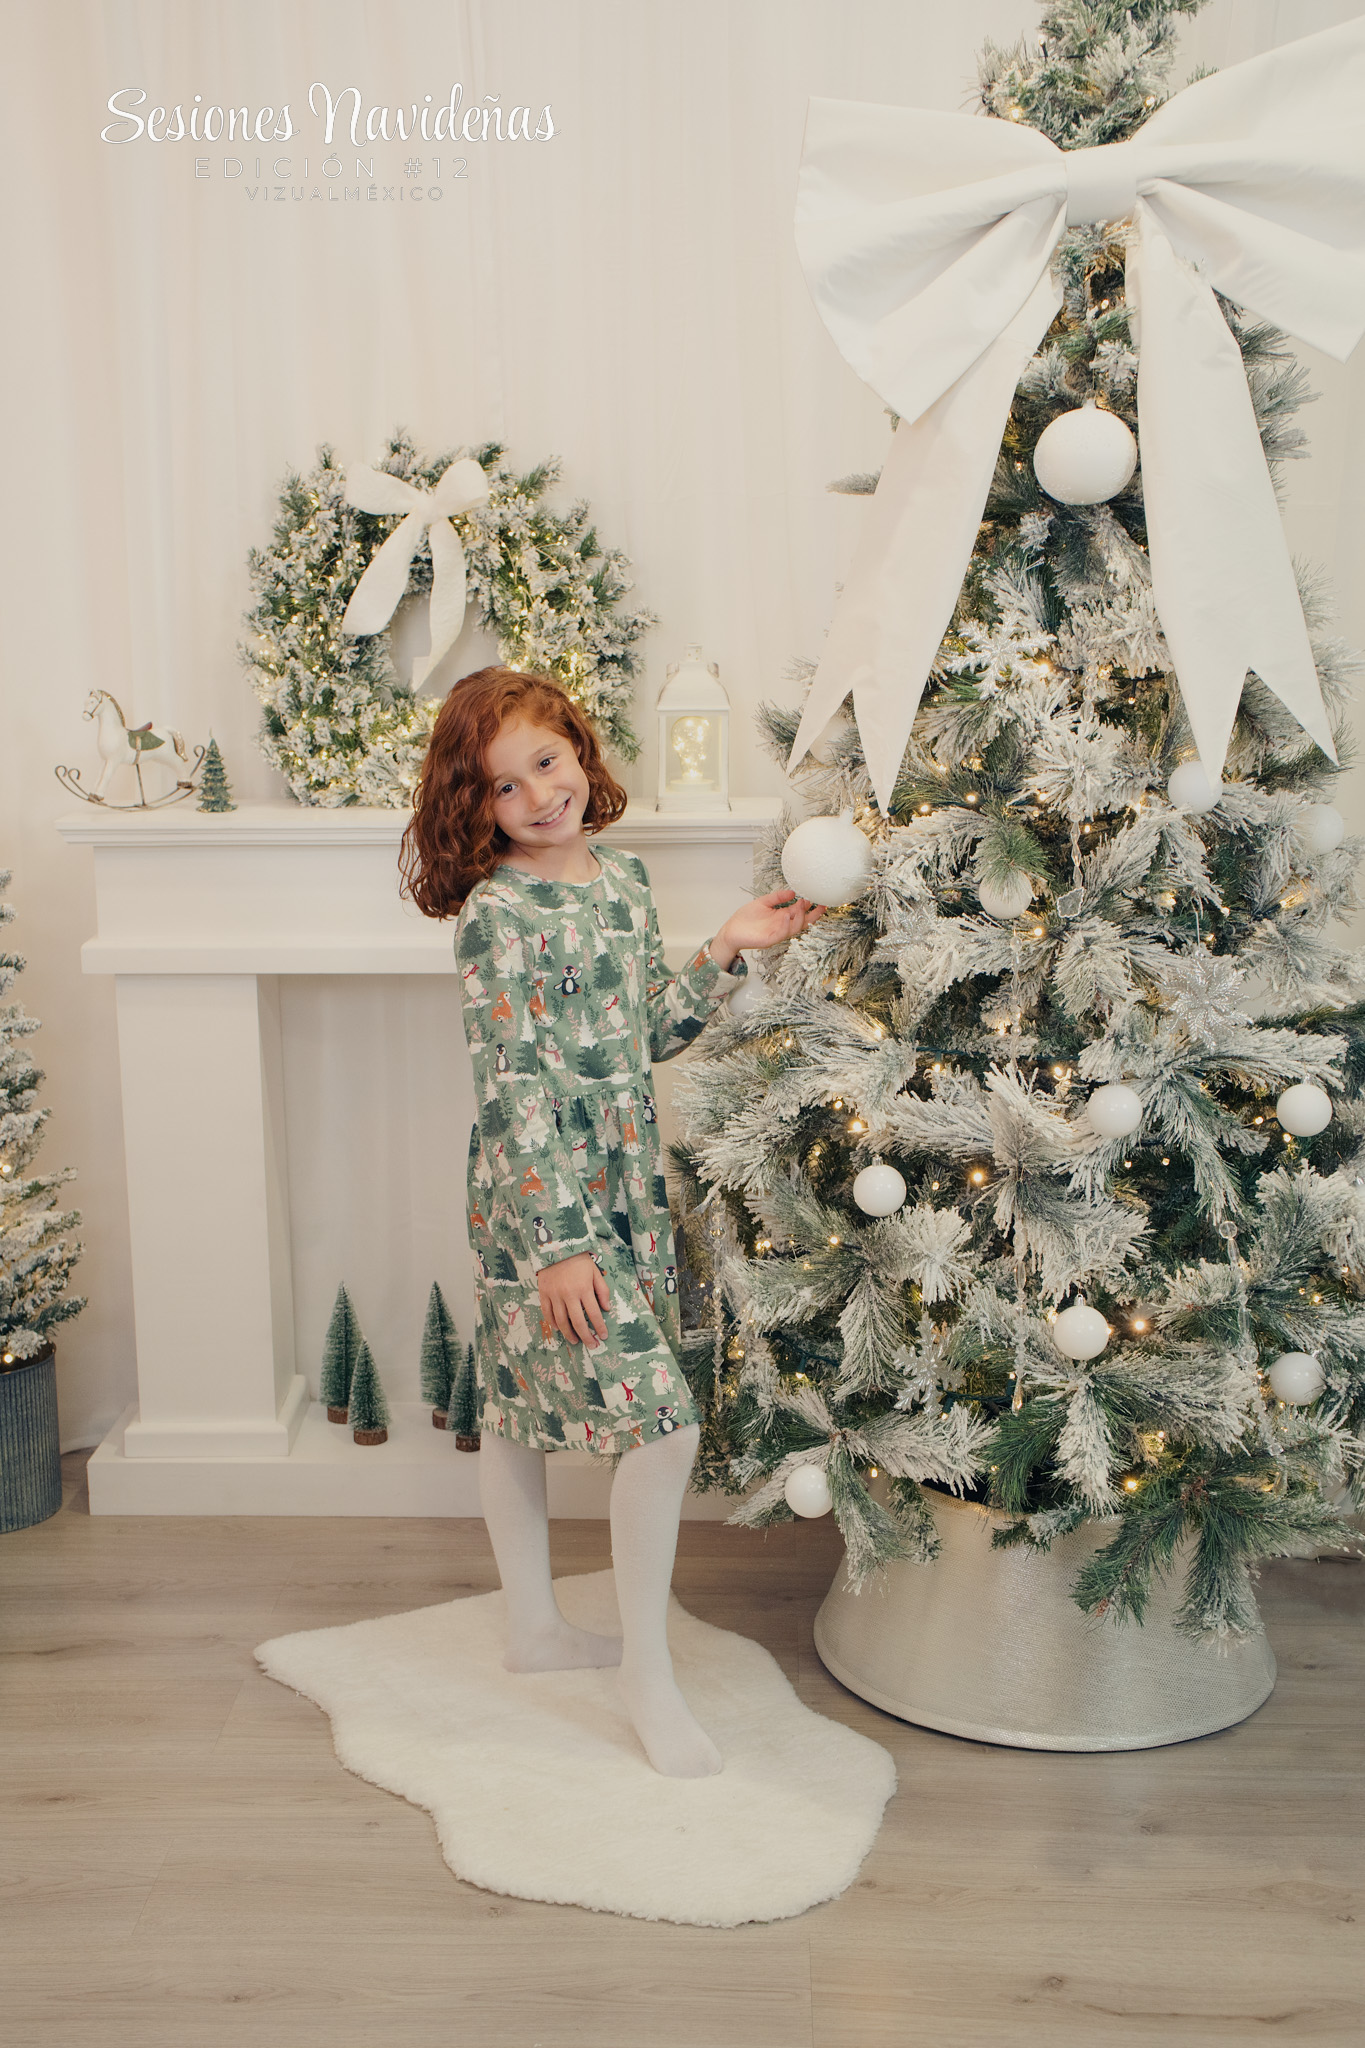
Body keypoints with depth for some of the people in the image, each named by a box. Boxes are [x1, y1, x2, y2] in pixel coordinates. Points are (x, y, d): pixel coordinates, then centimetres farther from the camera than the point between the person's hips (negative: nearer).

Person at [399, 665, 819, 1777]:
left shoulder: (623, 876, 8)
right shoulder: (495, 914, -16)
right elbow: (512, 1088, -20)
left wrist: (726, 948, 4)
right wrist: (559, 1240, -22)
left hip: (627, 1183, 7)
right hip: (542, 1193, -7)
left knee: (520, 1405, 19)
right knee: (663, 1418, -10)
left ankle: (535, 1623, 33)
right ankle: (649, 1671, 7)